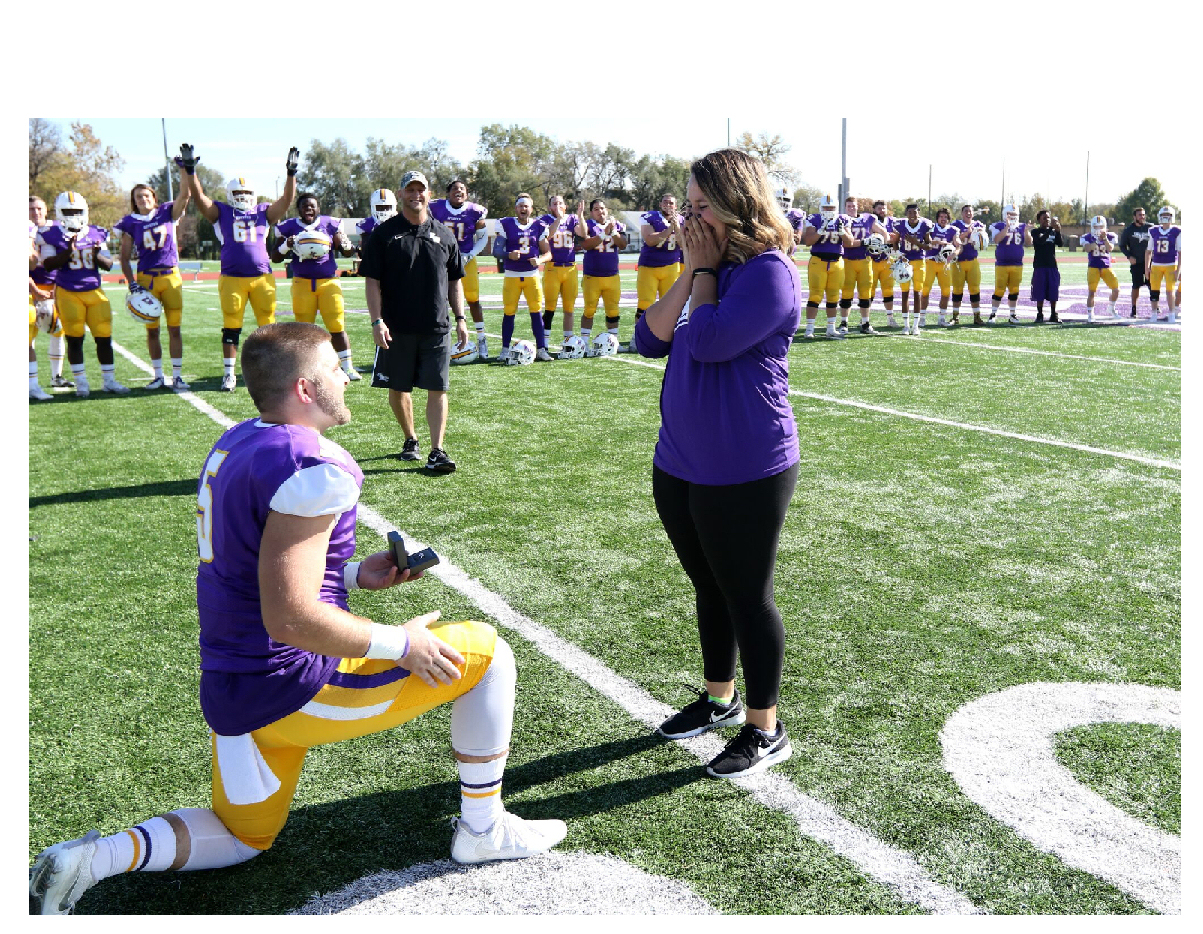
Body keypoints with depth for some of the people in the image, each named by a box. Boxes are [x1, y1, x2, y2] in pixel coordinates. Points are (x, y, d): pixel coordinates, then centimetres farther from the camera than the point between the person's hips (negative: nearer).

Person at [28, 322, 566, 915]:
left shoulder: (236, 443, 7)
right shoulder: (315, 469, -23)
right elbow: (289, 618, -27)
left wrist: (353, 575, 12)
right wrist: (400, 643, -15)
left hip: (231, 688, 9)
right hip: (293, 688, -9)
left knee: (244, 836, 31)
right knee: (485, 654, 4)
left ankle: (90, 860, 11)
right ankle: (483, 832, 15)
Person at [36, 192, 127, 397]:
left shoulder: (96, 234, 7)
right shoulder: (52, 236, -2)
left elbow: (108, 265, 7)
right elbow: (48, 265, -10)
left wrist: (98, 256, -14)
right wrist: (68, 252, -22)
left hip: (95, 292, 3)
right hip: (68, 293, -3)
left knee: (104, 337, 2)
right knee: (74, 339, 0)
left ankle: (109, 380, 14)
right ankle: (81, 383, 10)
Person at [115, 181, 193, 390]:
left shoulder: (167, 213, 5)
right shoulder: (131, 223, 4)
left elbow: (185, 195, -8)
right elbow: (125, 257, 6)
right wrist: (132, 283, -4)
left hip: (171, 276, 0)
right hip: (146, 278, 1)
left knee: (174, 328, 0)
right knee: (152, 330, 6)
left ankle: (177, 376, 5)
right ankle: (158, 376, 16)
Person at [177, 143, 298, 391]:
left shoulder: (264, 213, 12)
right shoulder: (221, 213, 9)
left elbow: (287, 200, 3)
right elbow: (199, 197, -1)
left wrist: (291, 173, -8)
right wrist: (189, 170, -12)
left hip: (263, 277, 1)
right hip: (232, 279, -1)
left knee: (268, 326, 4)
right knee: (231, 328, 2)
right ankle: (229, 374, 9)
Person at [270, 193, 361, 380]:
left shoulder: (330, 225, 4)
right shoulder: (288, 228, 4)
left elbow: (348, 253, 11)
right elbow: (275, 258, 8)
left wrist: (345, 244, -12)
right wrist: (286, 246, -11)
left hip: (329, 282, 0)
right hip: (302, 283, 0)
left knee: (337, 327, -4)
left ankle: (348, 368, 4)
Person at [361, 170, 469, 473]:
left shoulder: (443, 235, 10)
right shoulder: (385, 233, 2)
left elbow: (454, 281, 16)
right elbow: (372, 281, -2)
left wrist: (460, 318, 9)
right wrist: (377, 321, -11)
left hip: (436, 328, 1)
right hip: (396, 328, -1)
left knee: (437, 389, -4)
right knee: (398, 388, 8)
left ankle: (437, 451, -3)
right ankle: (410, 440, 28)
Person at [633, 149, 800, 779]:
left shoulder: (768, 271, -16)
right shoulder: (709, 268, 9)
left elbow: (708, 341, -27)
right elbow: (650, 340, 1)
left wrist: (706, 269, -13)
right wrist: (691, 272, -6)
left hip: (745, 473, -8)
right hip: (679, 465, 8)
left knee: (746, 596, 4)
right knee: (709, 587, 20)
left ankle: (765, 730, 20)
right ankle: (720, 698, 38)